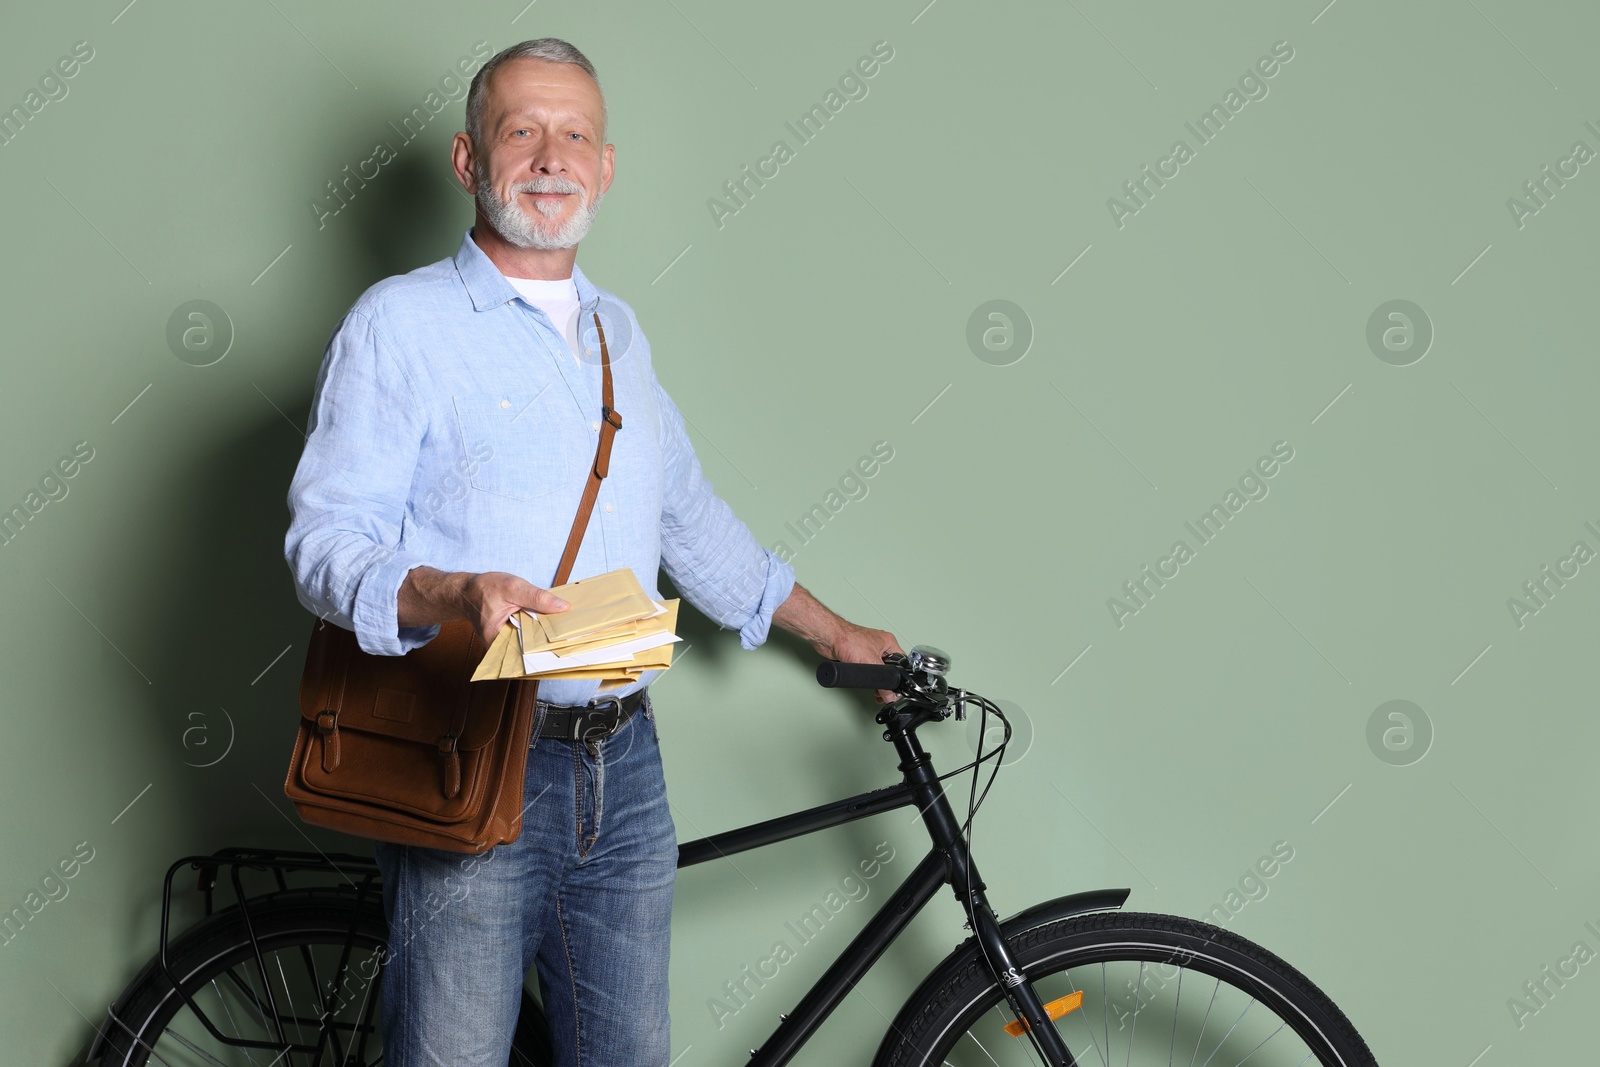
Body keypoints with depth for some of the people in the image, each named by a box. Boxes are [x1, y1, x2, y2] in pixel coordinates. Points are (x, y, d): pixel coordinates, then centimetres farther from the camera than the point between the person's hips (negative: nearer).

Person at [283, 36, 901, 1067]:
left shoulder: (619, 330, 18)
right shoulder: (398, 323, -3)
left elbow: (692, 518, 28)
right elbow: (325, 539, -10)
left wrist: (833, 632, 31)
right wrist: (459, 593, -29)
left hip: (625, 767, 6)